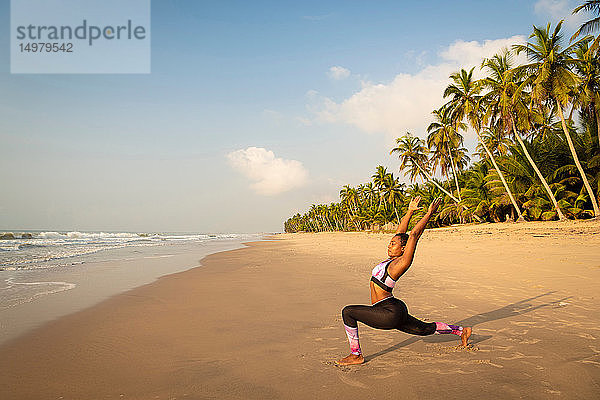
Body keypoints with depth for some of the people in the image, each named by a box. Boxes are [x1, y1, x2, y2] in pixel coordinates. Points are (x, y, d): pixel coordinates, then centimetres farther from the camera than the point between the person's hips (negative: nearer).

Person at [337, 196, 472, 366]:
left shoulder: (402, 262, -14)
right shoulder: (392, 259, 8)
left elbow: (413, 235, -18)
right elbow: (400, 232, 14)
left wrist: (429, 213, -16)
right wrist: (410, 211, 18)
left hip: (390, 312, -10)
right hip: (393, 313, 10)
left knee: (347, 312, -17)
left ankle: (356, 355, -9)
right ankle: (461, 331, 37)